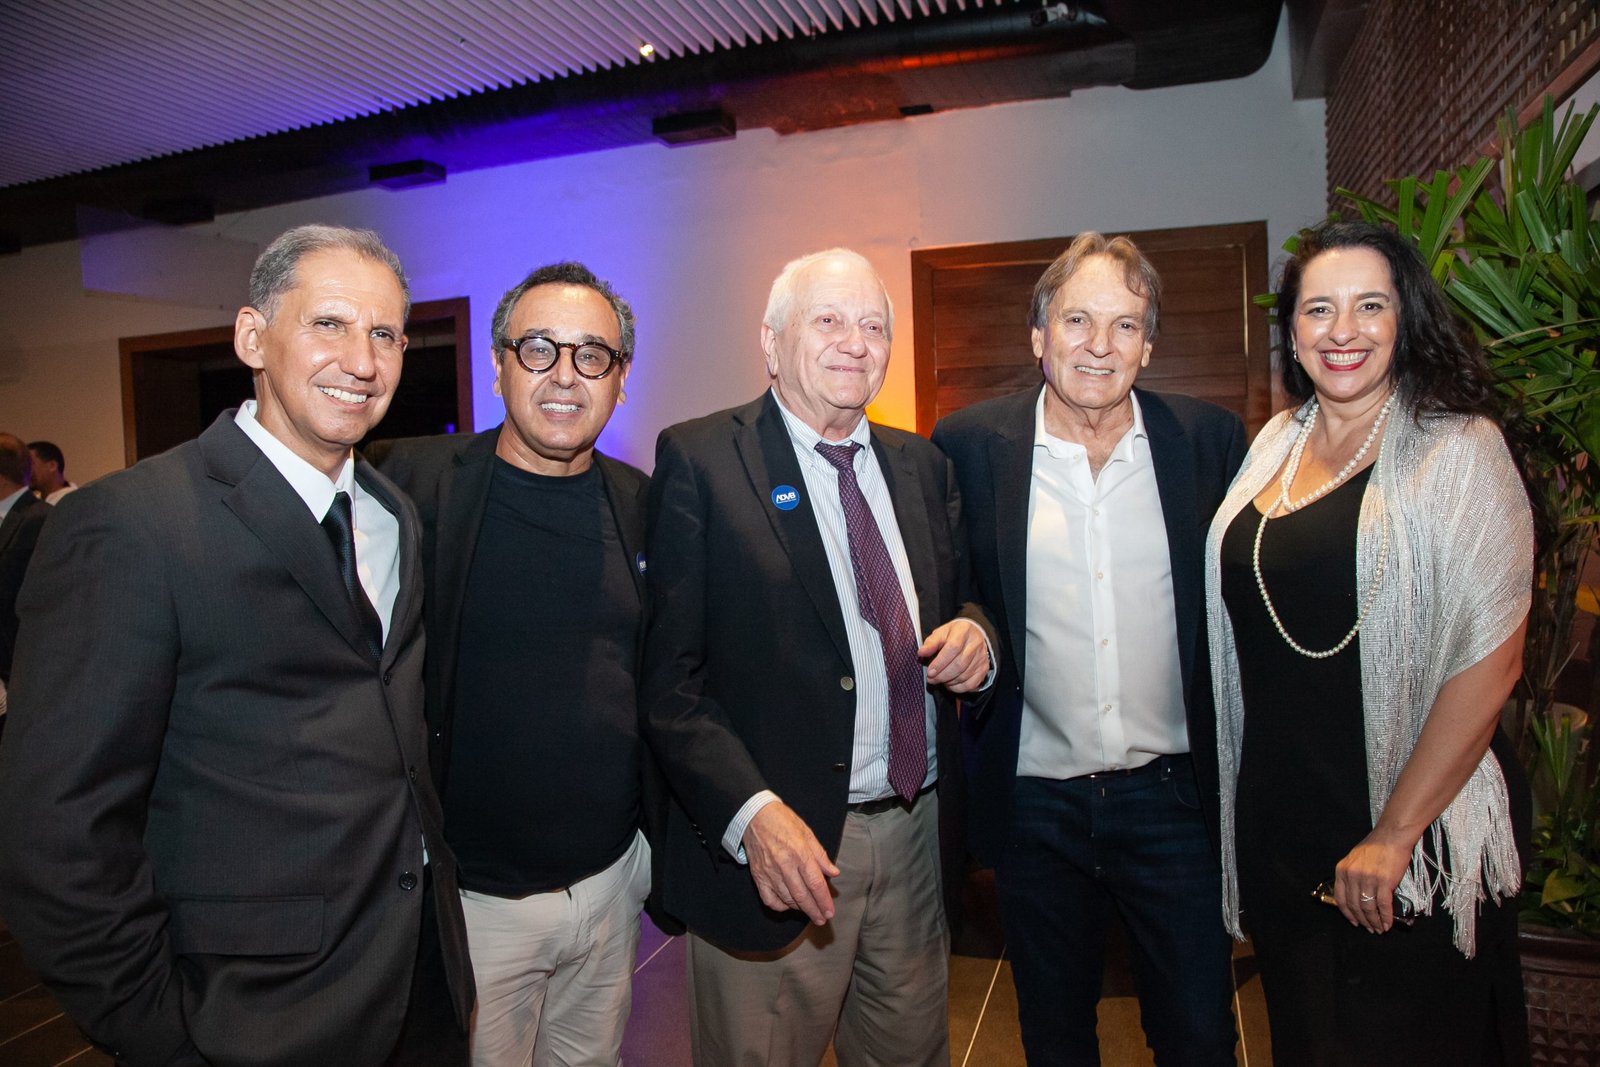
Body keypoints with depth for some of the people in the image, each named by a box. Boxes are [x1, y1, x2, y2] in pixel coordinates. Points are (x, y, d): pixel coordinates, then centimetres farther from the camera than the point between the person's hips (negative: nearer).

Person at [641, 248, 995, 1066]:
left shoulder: (921, 465, 8)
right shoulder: (699, 459, -8)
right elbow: (669, 675, -13)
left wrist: (974, 635, -6)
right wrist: (752, 813, -24)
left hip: (917, 838, 5)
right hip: (773, 844, -5)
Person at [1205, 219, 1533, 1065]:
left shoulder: (1458, 448, -11)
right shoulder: (1276, 443, 5)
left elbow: (1489, 662, -16)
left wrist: (1394, 836, -17)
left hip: (1415, 842, -5)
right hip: (1277, 821, 5)